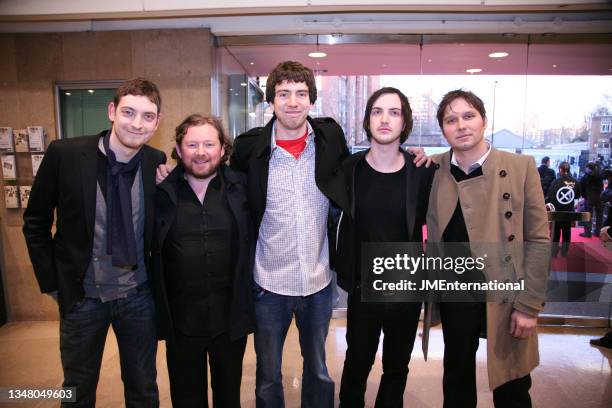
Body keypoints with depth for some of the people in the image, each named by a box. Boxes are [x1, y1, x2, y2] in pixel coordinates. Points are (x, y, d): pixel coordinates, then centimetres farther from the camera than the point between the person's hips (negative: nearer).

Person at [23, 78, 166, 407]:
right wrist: (52, 284, -3)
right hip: (81, 296, -1)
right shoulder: (64, 154, -14)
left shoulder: (158, 163, -8)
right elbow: (35, 223, -2)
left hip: (138, 296, 1)